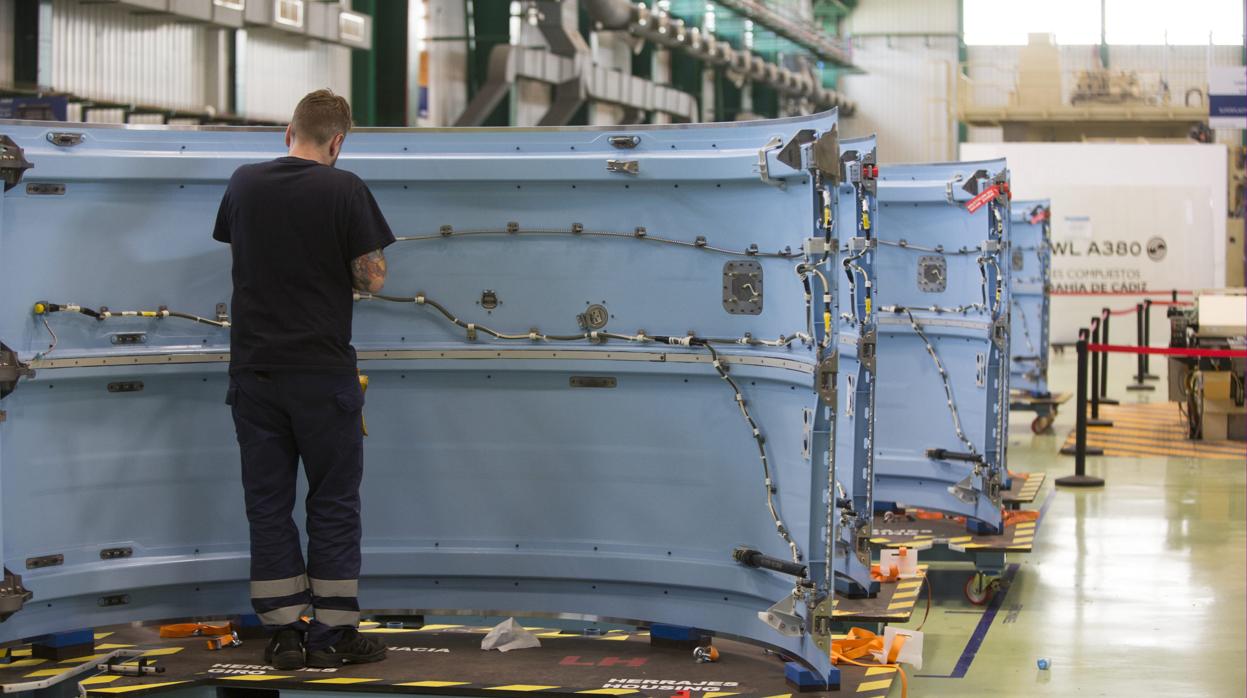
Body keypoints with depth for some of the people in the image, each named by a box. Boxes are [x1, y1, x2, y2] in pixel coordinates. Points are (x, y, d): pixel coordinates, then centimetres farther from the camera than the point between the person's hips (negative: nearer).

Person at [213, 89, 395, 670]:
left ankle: (285, 633, 9)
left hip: (254, 371, 3)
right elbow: (372, 277, -7)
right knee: (334, 503, 6)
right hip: (322, 372, -3)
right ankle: (333, 635, 8)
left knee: (268, 503, 9)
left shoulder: (243, 183, 4)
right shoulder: (343, 190, -9)